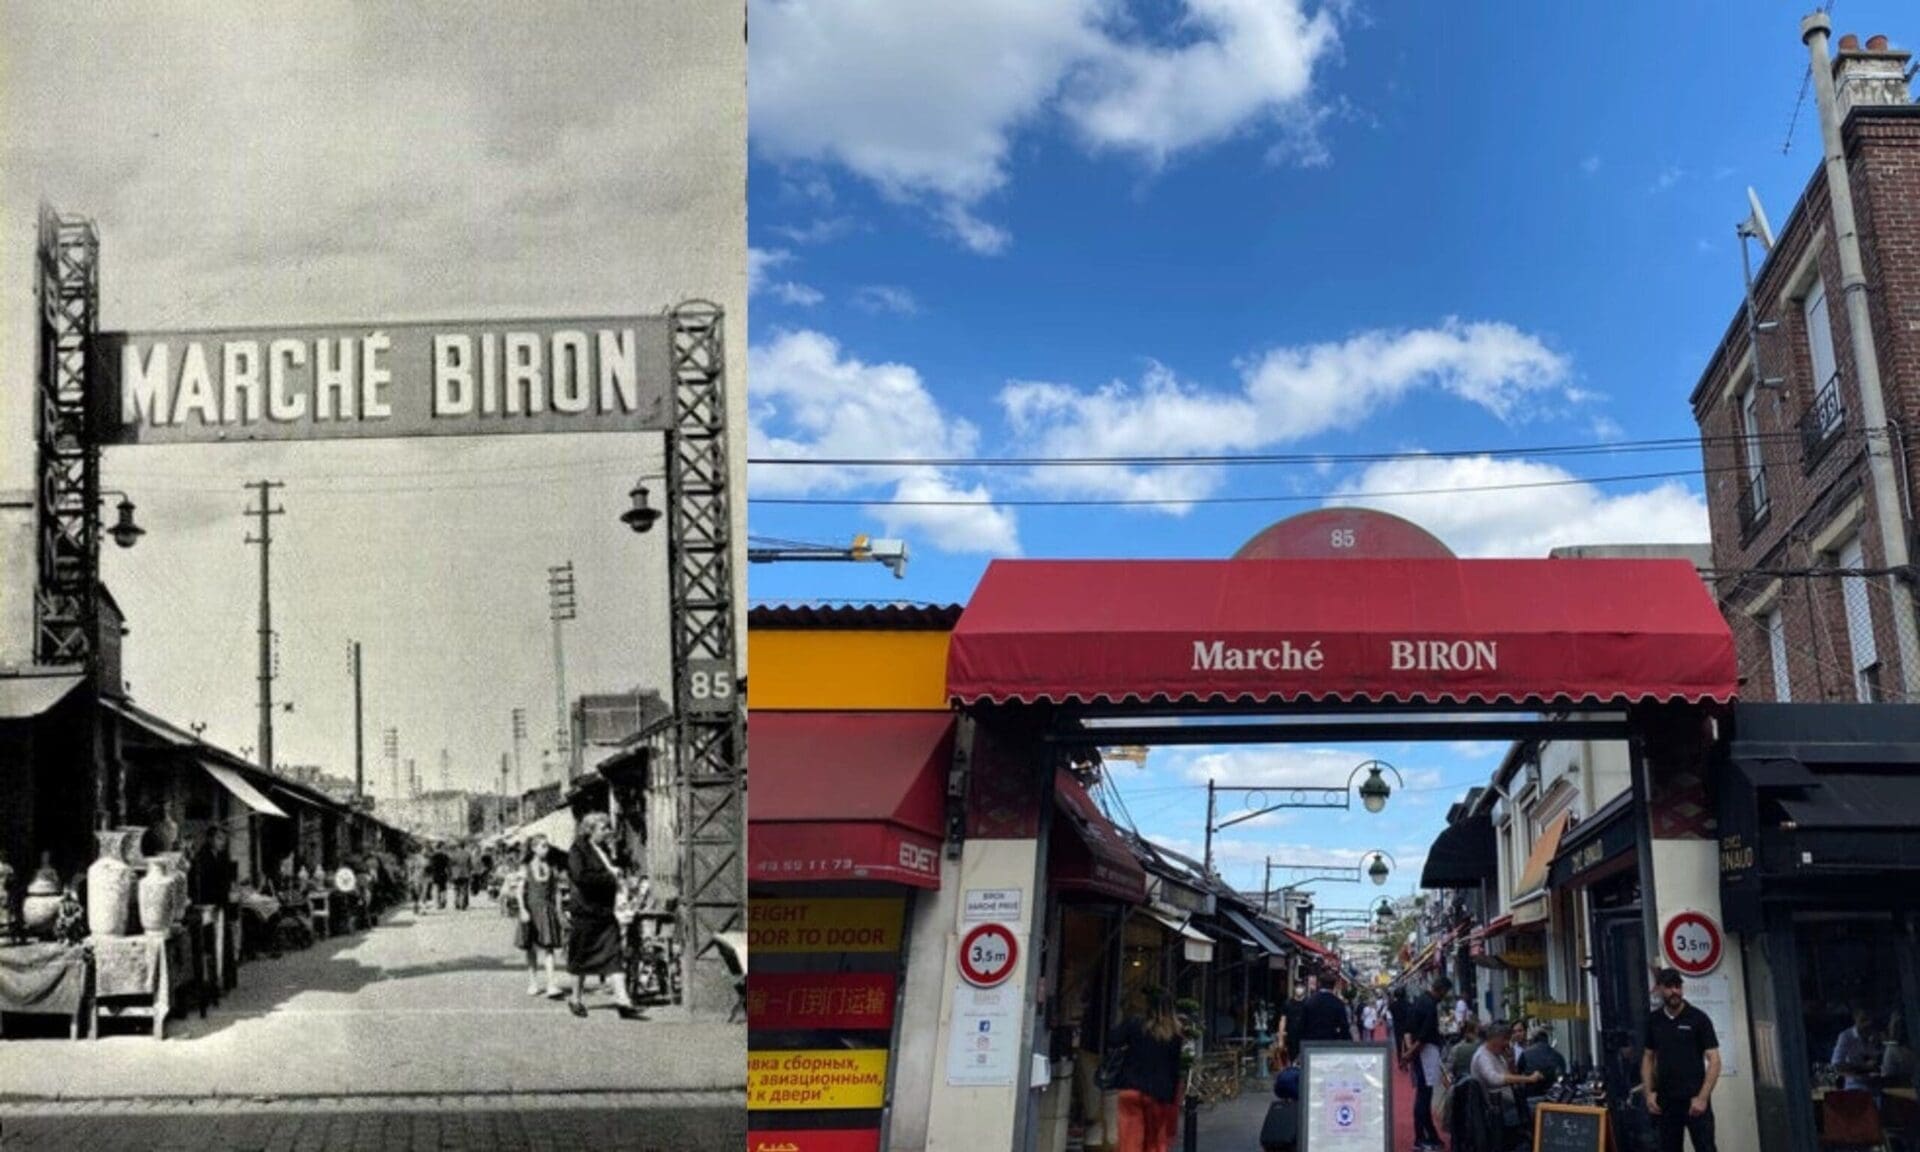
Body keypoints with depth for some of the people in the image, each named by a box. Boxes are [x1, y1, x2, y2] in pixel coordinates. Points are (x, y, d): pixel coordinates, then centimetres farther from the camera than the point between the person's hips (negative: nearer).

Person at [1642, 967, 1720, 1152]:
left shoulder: (1698, 1018, -5)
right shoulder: (1653, 1020, 7)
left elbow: (1714, 1060, -7)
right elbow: (1648, 1057, 14)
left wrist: (1703, 1097, -15)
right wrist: (1648, 1092, 2)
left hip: (1695, 1099, -4)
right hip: (1665, 1100, 4)